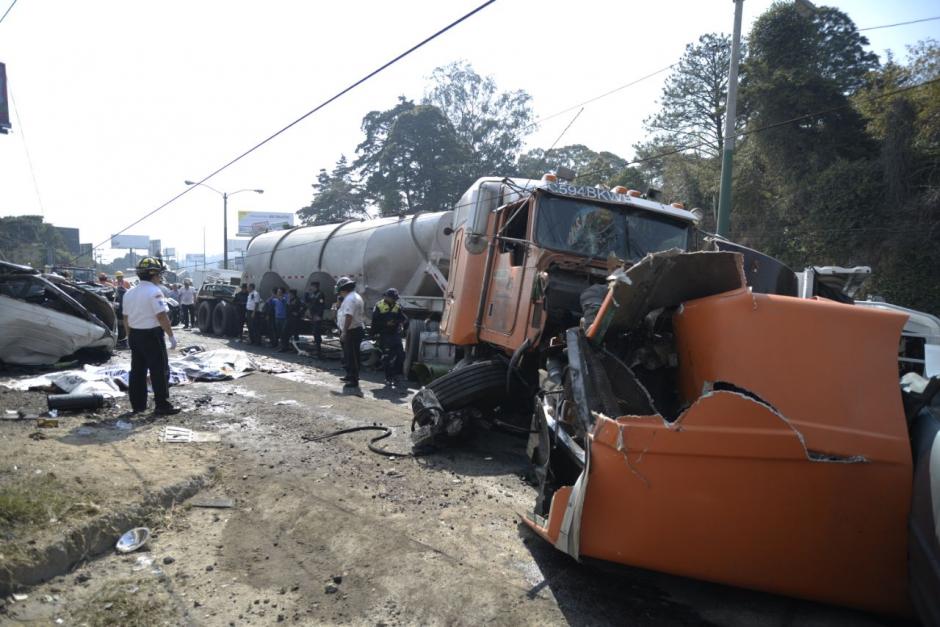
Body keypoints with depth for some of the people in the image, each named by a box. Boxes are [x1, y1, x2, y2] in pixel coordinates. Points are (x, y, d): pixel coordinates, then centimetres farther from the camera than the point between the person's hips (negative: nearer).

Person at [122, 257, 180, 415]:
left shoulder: (130, 293, 11)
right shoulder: (154, 291, -15)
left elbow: (126, 318, 15)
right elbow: (162, 316, -19)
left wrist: (130, 336, 22)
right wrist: (171, 336, -14)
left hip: (135, 335, 8)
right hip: (152, 335, -8)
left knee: (137, 371, 12)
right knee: (160, 371, -3)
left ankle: (137, 404, 18)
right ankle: (162, 405, -2)